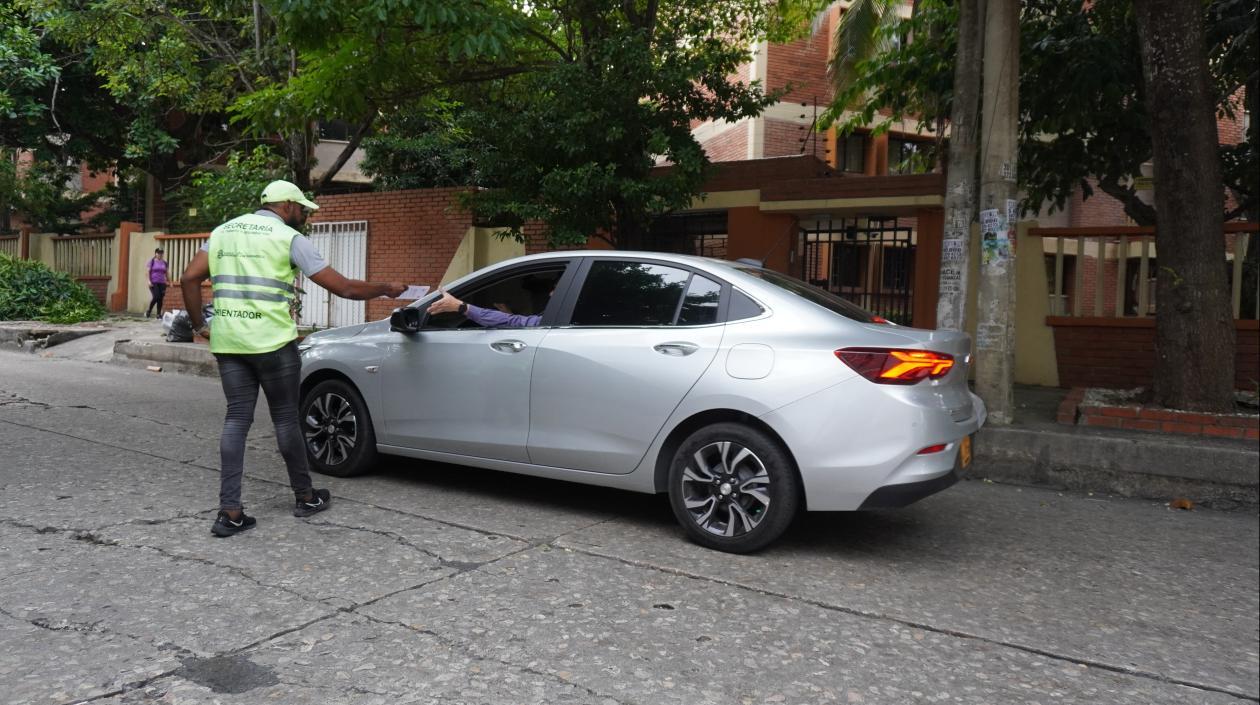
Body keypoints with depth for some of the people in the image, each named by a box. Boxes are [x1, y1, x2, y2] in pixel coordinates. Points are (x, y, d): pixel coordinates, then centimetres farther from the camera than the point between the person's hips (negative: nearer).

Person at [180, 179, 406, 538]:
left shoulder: (224, 230, 15)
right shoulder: (289, 238, -2)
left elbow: (189, 279, 7)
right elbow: (343, 287, -4)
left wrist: (199, 325, 15)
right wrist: (387, 289, 9)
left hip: (227, 342, 5)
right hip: (272, 342, -5)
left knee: (236, 419, 7)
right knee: (285, 419, 7)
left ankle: (230, 512, 3)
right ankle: (306, 497, 22)